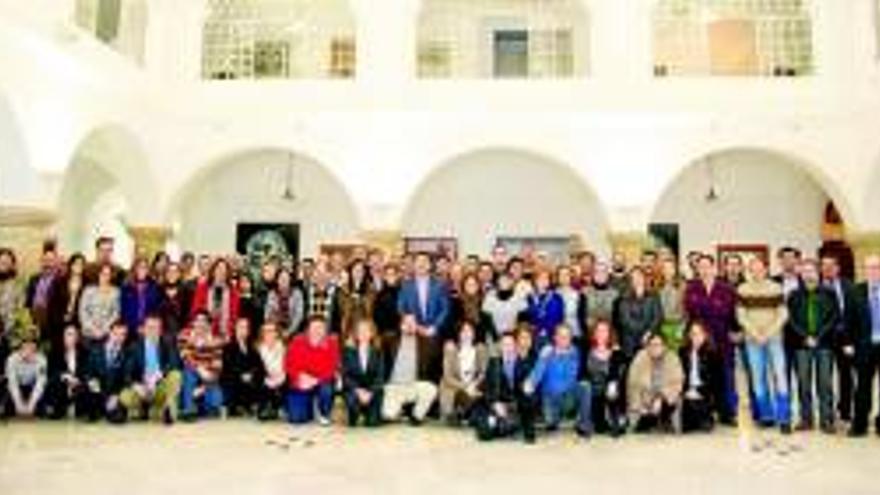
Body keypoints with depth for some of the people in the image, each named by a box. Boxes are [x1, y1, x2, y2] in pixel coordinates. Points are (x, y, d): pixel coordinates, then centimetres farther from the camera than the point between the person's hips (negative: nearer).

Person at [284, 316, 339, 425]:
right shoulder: (297, 342, -6)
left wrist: (315, 380, -29)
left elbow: (330, 368, -15)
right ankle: (308, 406, 25)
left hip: (321, 382, -1)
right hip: (300, 385, 1)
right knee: (296, 418, -13)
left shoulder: (331, 343, -11)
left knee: (326, 389, -36)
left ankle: (324, 416, -4)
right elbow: (289, 365, -7)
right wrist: (301, 376, -25)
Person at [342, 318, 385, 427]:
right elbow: (346, 376, -5)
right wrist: (358, 390, -20)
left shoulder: (377, 352, 2)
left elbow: (380, 376, -3)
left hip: (372, 389, 0)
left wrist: (370, 392, -19)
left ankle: (372, 417, 7)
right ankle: (353, 418, -4)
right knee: (353, 397, -33)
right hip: (353, 388, 0)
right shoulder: (349, 351, 0)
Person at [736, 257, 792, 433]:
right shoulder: (742, 289, 3)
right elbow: (741, 316, 1)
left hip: (774, 338, -1)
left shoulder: (776, 288, 2)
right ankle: (766, 415, 14)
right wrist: (755, 333, -8)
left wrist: (768, 333, -9)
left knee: (780, 375, -7)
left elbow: (783, 314, 1)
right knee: (758, 377, 4)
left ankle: (784, 418, -2)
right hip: (752, 340, 1)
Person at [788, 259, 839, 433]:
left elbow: (834, 318, 0)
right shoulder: (795, 296, 8)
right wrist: (805, 337, -8)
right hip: (801, 345, 1)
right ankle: (806, 419, 11)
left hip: (824, 344, -1)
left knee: (825, 383, 1)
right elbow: (791, 320, 4)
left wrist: (818, 336, -9)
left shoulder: (829, 294, 6)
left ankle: (827, 419, 8)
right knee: (803, 383, 3)